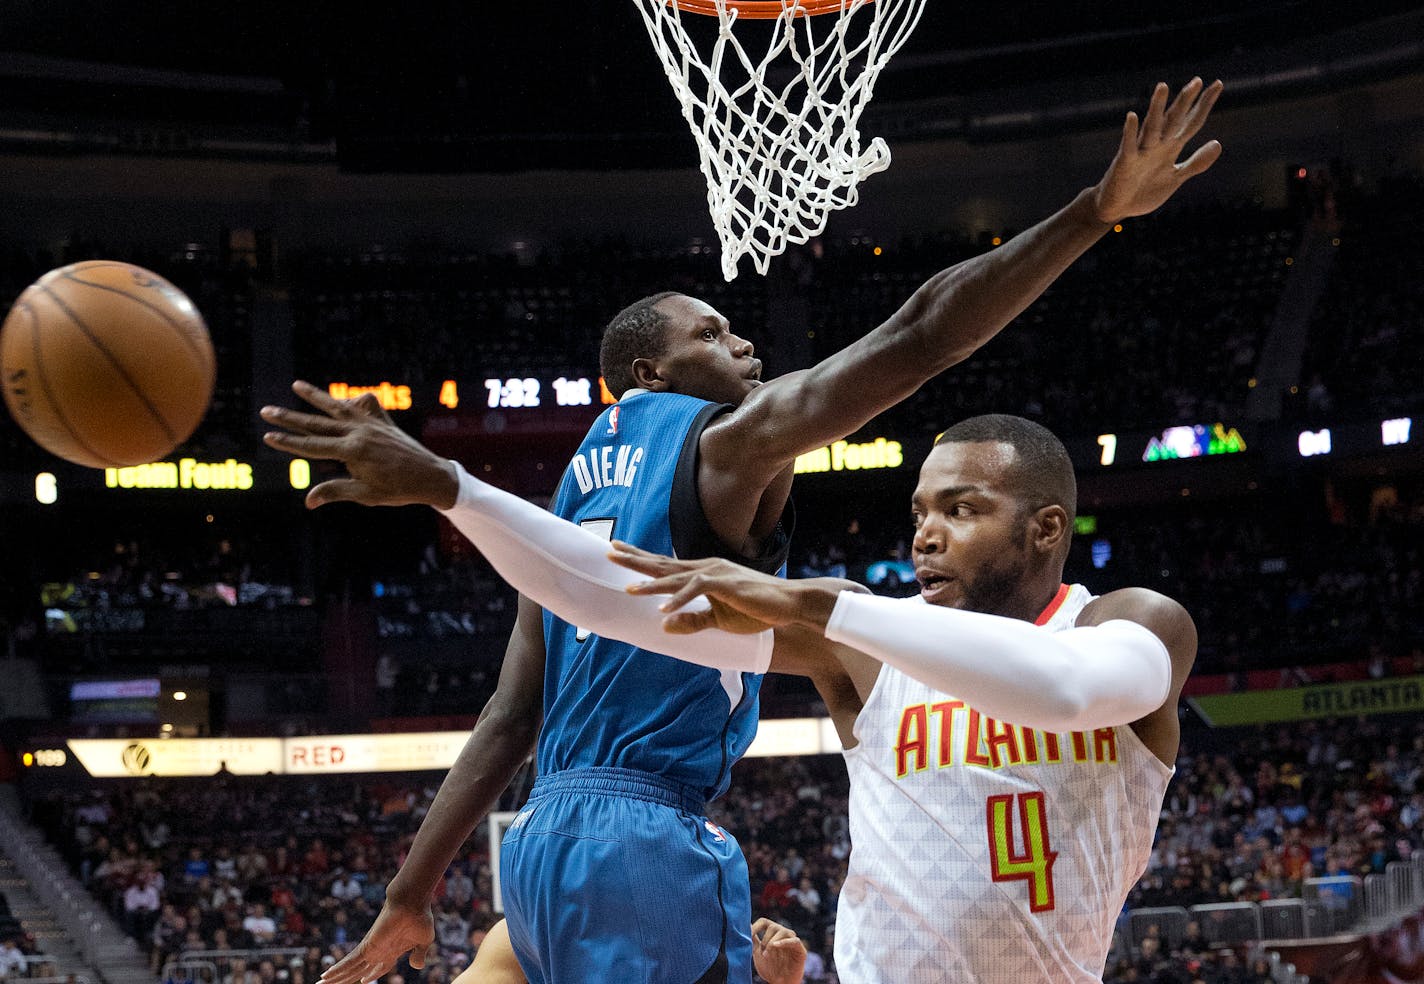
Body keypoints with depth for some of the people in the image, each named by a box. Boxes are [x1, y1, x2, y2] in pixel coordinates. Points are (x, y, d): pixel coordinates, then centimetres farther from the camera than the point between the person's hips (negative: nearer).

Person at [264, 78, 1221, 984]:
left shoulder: (581, 497, 21)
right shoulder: (728, 443, -1)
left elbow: (508, 720, 18)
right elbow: (918, 337, -11)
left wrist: (411, 894, 19)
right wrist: (1101, 209, -11)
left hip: (543, 841, 9)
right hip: (651, 842, -9)